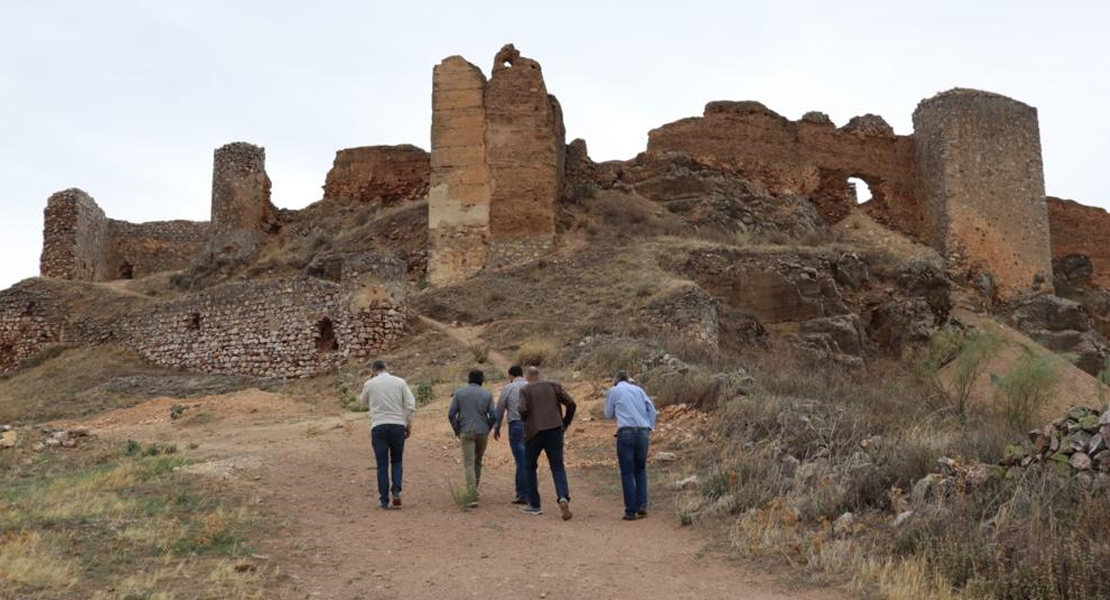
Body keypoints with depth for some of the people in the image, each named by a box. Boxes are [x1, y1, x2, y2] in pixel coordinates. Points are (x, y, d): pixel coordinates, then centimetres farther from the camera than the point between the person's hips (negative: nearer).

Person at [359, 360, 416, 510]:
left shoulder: (370, 384, 2)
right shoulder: (400, 382, 3)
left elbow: (363, 401, 22)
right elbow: (411, 405, -3)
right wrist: (409, 424, 6)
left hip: (378, 427, -1)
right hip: (397, 426, 1)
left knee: (382, 465, 5)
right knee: (397, 461, 16)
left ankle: (384, 501, 6)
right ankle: (396, 491, -3)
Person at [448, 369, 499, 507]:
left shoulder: (459, 393, 2)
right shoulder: (487, 394, 3)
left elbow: (451, 414, -3)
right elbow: (494, 416, -3)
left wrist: (457, 430, 9)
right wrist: (487, 429, 12)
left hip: (466, 433, -1)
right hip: (482, 432, 1)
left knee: (469, 464, -3)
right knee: (478, 461, 20)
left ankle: (473, 497, -14)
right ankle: (474, 490, 27)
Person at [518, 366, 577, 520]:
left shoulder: (525, 390, 1)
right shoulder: (554, 386, 10)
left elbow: (523, 410, -13)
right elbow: (571, 404, 2)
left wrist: (525, 420, 9)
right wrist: (565, 423, 12)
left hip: (534, 431, -2)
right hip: (555, 430, 2)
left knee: (529, 467, 16)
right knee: (558, 467, 7)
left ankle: (534, 505, 17)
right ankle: (563, 498, -18)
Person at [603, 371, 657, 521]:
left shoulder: (613, 391, 10)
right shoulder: (638, 389, 18)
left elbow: (609, 414, 17)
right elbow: (651, 408, 9)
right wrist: (650, 429, 11)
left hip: (626, 432, -3)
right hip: (643, 432, 3)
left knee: (627, 473, 2)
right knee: (640, 470, 17)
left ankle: (631, 511, -1)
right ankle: (642, 505, 6)